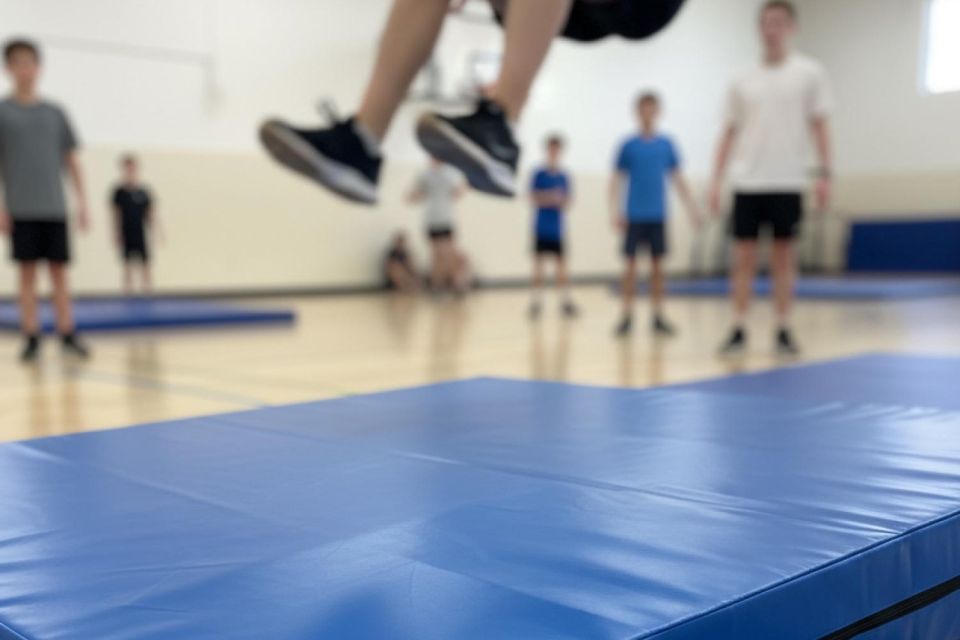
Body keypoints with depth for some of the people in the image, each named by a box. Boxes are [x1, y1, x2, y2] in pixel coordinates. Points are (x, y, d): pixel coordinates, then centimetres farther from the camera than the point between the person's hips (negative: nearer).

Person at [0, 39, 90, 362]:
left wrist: (82, 202, 5)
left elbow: (72, 160, 13)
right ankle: (31, 339, 5)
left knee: (59, 271, 3)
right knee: (27, 272, 0)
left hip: (55, 207, 2)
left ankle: (68, 335, 7)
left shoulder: (55, 113, 11)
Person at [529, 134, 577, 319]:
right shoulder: (539, 174, -3)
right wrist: (549, 198, -20)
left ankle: (566, 301, 11)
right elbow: (533, 198, -6)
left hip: (558, 229, 2)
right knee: (538, 264, 2)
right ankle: (536, 302, 9)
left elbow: (567, 203, 7)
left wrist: (562, 202, -15)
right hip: (541, 228, -2)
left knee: (561, 265, 4)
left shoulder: (564, 176, 5)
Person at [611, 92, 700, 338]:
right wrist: (617, 211, -9)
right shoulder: (629, 145, 1)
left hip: (658, 216, 2)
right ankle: (627, 316, 7)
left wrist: (692, 206, 6)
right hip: (634, 216, -2)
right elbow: (617, 180, 0)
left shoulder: (666, 144, 7)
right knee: (631, 264, -1)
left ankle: (658, 316, 11)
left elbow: (678, 178, 11)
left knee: (658, 264, 4)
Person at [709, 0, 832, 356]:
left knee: (783, 256, 3)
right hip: (747, 182, 2)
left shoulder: (809, 73, 4)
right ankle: (739, 330, 7)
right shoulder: (743, 82, 9)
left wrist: (824, 174, -6)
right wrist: (717, 180, 4)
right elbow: (729, 134, 10)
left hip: (787, 182, -2)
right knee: (744, 257, 1)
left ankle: (783, 331, 9)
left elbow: (819, 126, 2)